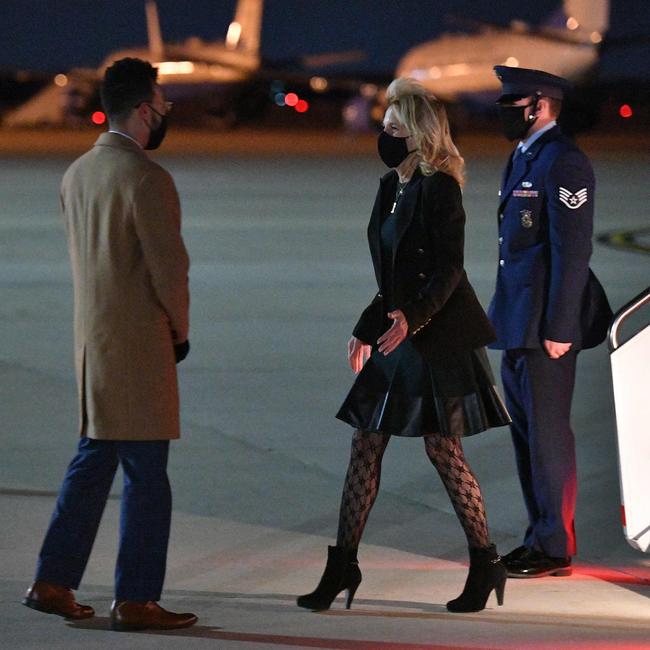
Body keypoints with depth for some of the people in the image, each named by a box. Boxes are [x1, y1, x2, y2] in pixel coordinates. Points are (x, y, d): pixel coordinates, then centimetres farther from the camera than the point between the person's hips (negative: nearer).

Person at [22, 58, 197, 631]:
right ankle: (135, 600, 2)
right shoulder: (148, 179, -17)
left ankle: (53, 583, 16)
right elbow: (169, 267, -17)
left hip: (91, 340, 8)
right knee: (146, 476, -1)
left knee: (93, 461, 16)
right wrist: (179, 330, 0)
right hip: (139, 345, -8)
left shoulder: (76, 174, 9)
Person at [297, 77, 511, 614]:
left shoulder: (438, 188, -13)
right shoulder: (393, 187, 13)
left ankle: (486, 564, 9)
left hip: (439, 337, -9)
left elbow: (449, 268, -18)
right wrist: (368, 329, 21)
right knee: (366, 442, 5)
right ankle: (343, 565, 7)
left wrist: (412, 317, -30)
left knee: (443, 448, -3)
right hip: (399, 333, 9)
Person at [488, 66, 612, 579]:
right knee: (526, 433, 14)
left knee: (548, 435, -4)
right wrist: (506, 319, 18)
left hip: (546, 324, -10)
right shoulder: (523, 159, 16)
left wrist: (558, 329, -20)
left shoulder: (563, 163, -14)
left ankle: (555, 548, 1)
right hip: (518, 324, 10)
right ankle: (540, 537, 22)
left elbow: (573, 251, -18)